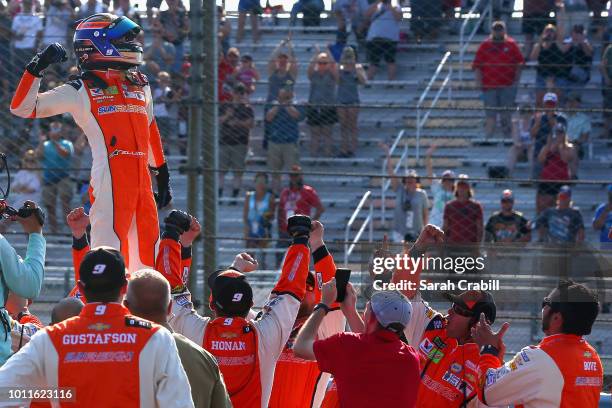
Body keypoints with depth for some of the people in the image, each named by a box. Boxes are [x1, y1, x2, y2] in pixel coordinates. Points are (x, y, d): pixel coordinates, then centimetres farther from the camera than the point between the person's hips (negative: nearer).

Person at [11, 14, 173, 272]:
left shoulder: (140, 85, 19)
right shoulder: (81, 91, 2)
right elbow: (22, 107, 1)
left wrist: (162, 173, 29)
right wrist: (38, 67, -9)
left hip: (141, 180, 7)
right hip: (110, 180, -7)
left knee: (146, 251, 8)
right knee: (108, 249, -14)